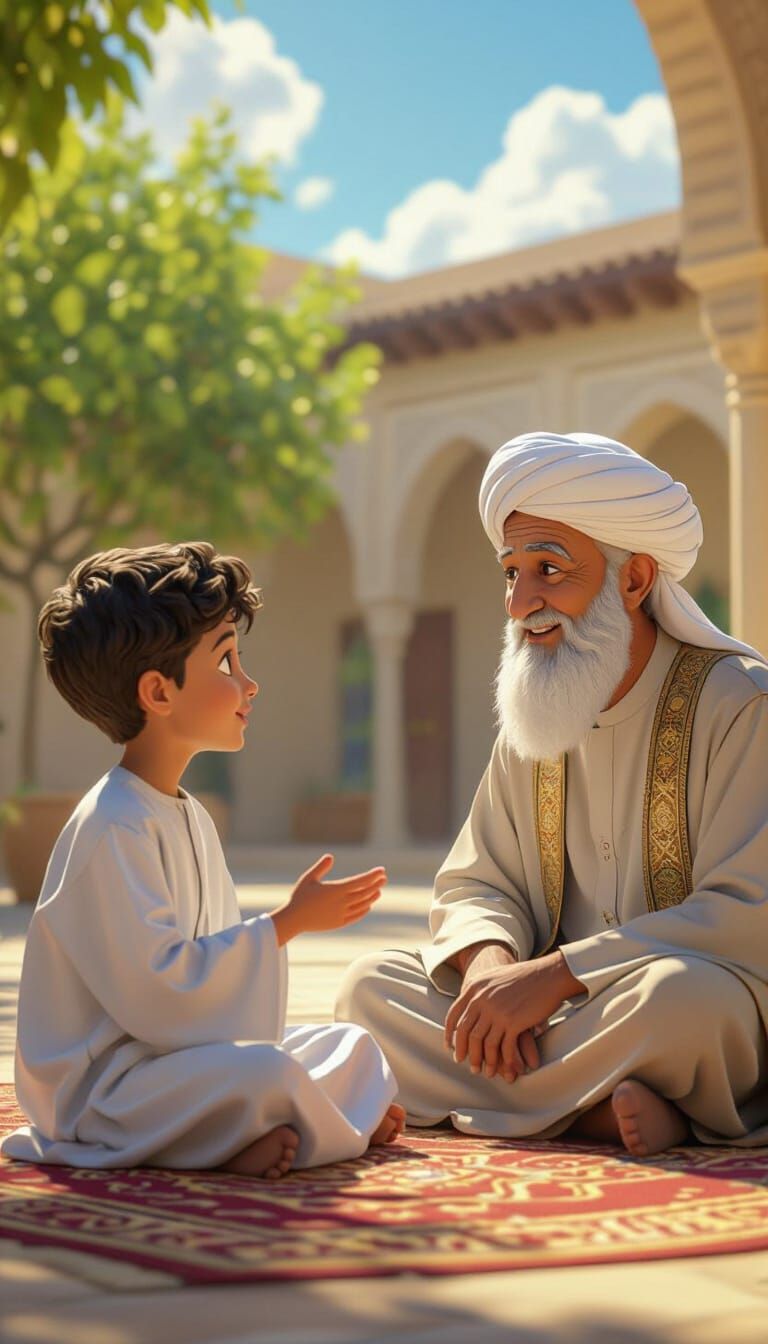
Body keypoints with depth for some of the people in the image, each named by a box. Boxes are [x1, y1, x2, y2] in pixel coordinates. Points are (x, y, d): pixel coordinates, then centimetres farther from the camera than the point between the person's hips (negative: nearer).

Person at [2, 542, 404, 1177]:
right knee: (266, 1073, -32)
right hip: (103, 1088, -10)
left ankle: (259, 1129, -8)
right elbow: (158, 986, -25)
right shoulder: (112, 828, -20)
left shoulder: (189, 817, 14)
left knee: (353, 1045, 9)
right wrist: (289, 922, -20)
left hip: (179, 1052, 10)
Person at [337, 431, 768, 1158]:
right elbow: (475, 883, 12)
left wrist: (556, 972, -24)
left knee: (676, 991, -40)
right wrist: (490, 961, -14)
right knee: (371, 983, -13)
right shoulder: (531, 719, 12)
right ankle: (600, 1110, -26)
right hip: (563, 1018, 6)